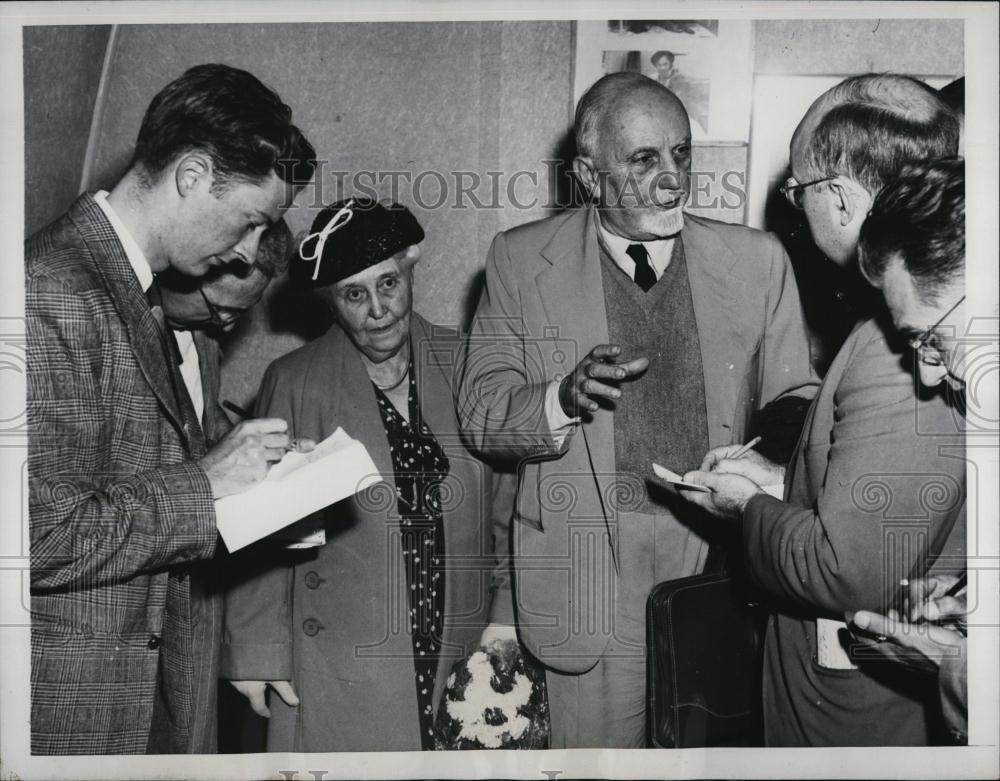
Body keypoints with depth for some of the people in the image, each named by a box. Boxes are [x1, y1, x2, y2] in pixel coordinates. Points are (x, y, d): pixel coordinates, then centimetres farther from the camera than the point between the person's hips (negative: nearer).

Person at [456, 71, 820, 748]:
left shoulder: (758, 260, 5)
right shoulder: (522, 260, 1)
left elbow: (797, 402, 7)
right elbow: (480, 414, 0)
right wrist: (565, 397, -19)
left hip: (725, 561, 2)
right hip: (590, 574, -1)